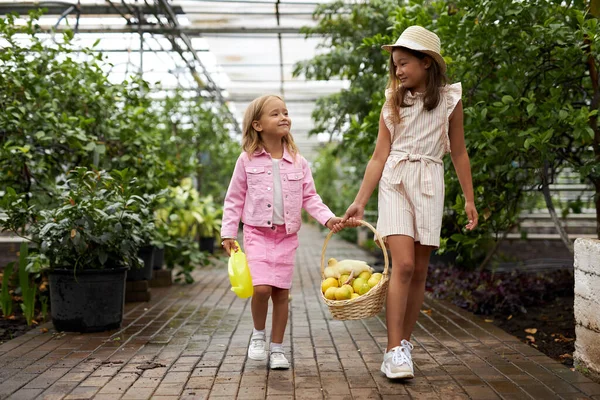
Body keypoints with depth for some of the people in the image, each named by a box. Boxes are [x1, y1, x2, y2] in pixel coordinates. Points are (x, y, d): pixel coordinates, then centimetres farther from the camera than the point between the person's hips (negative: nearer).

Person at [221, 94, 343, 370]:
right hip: (257, 233, -2)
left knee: (281, 292, 4)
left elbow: (309, 197, 7)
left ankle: (277, 348, 18)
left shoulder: (298, 162, 5)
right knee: (261, 288, -16)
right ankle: (258, 334, 11)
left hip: (286, 235, 2)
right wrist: (228, 233, -1)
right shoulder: (247, 160, -1)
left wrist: (328, 218, -9)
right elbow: (234, 199, 3)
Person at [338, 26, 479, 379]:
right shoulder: (393, 101, 7)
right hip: (395, 182, 0)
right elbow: (379, 156, 6)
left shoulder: (449, 99, 5)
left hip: (429, 184, 1)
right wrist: (359, 202, 2)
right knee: (403, 265, -14)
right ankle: (395, 350, -13)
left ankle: (404, 343, 15)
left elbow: (458, 153, 10)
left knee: (420, 271, 3)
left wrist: (470, 199, 7)